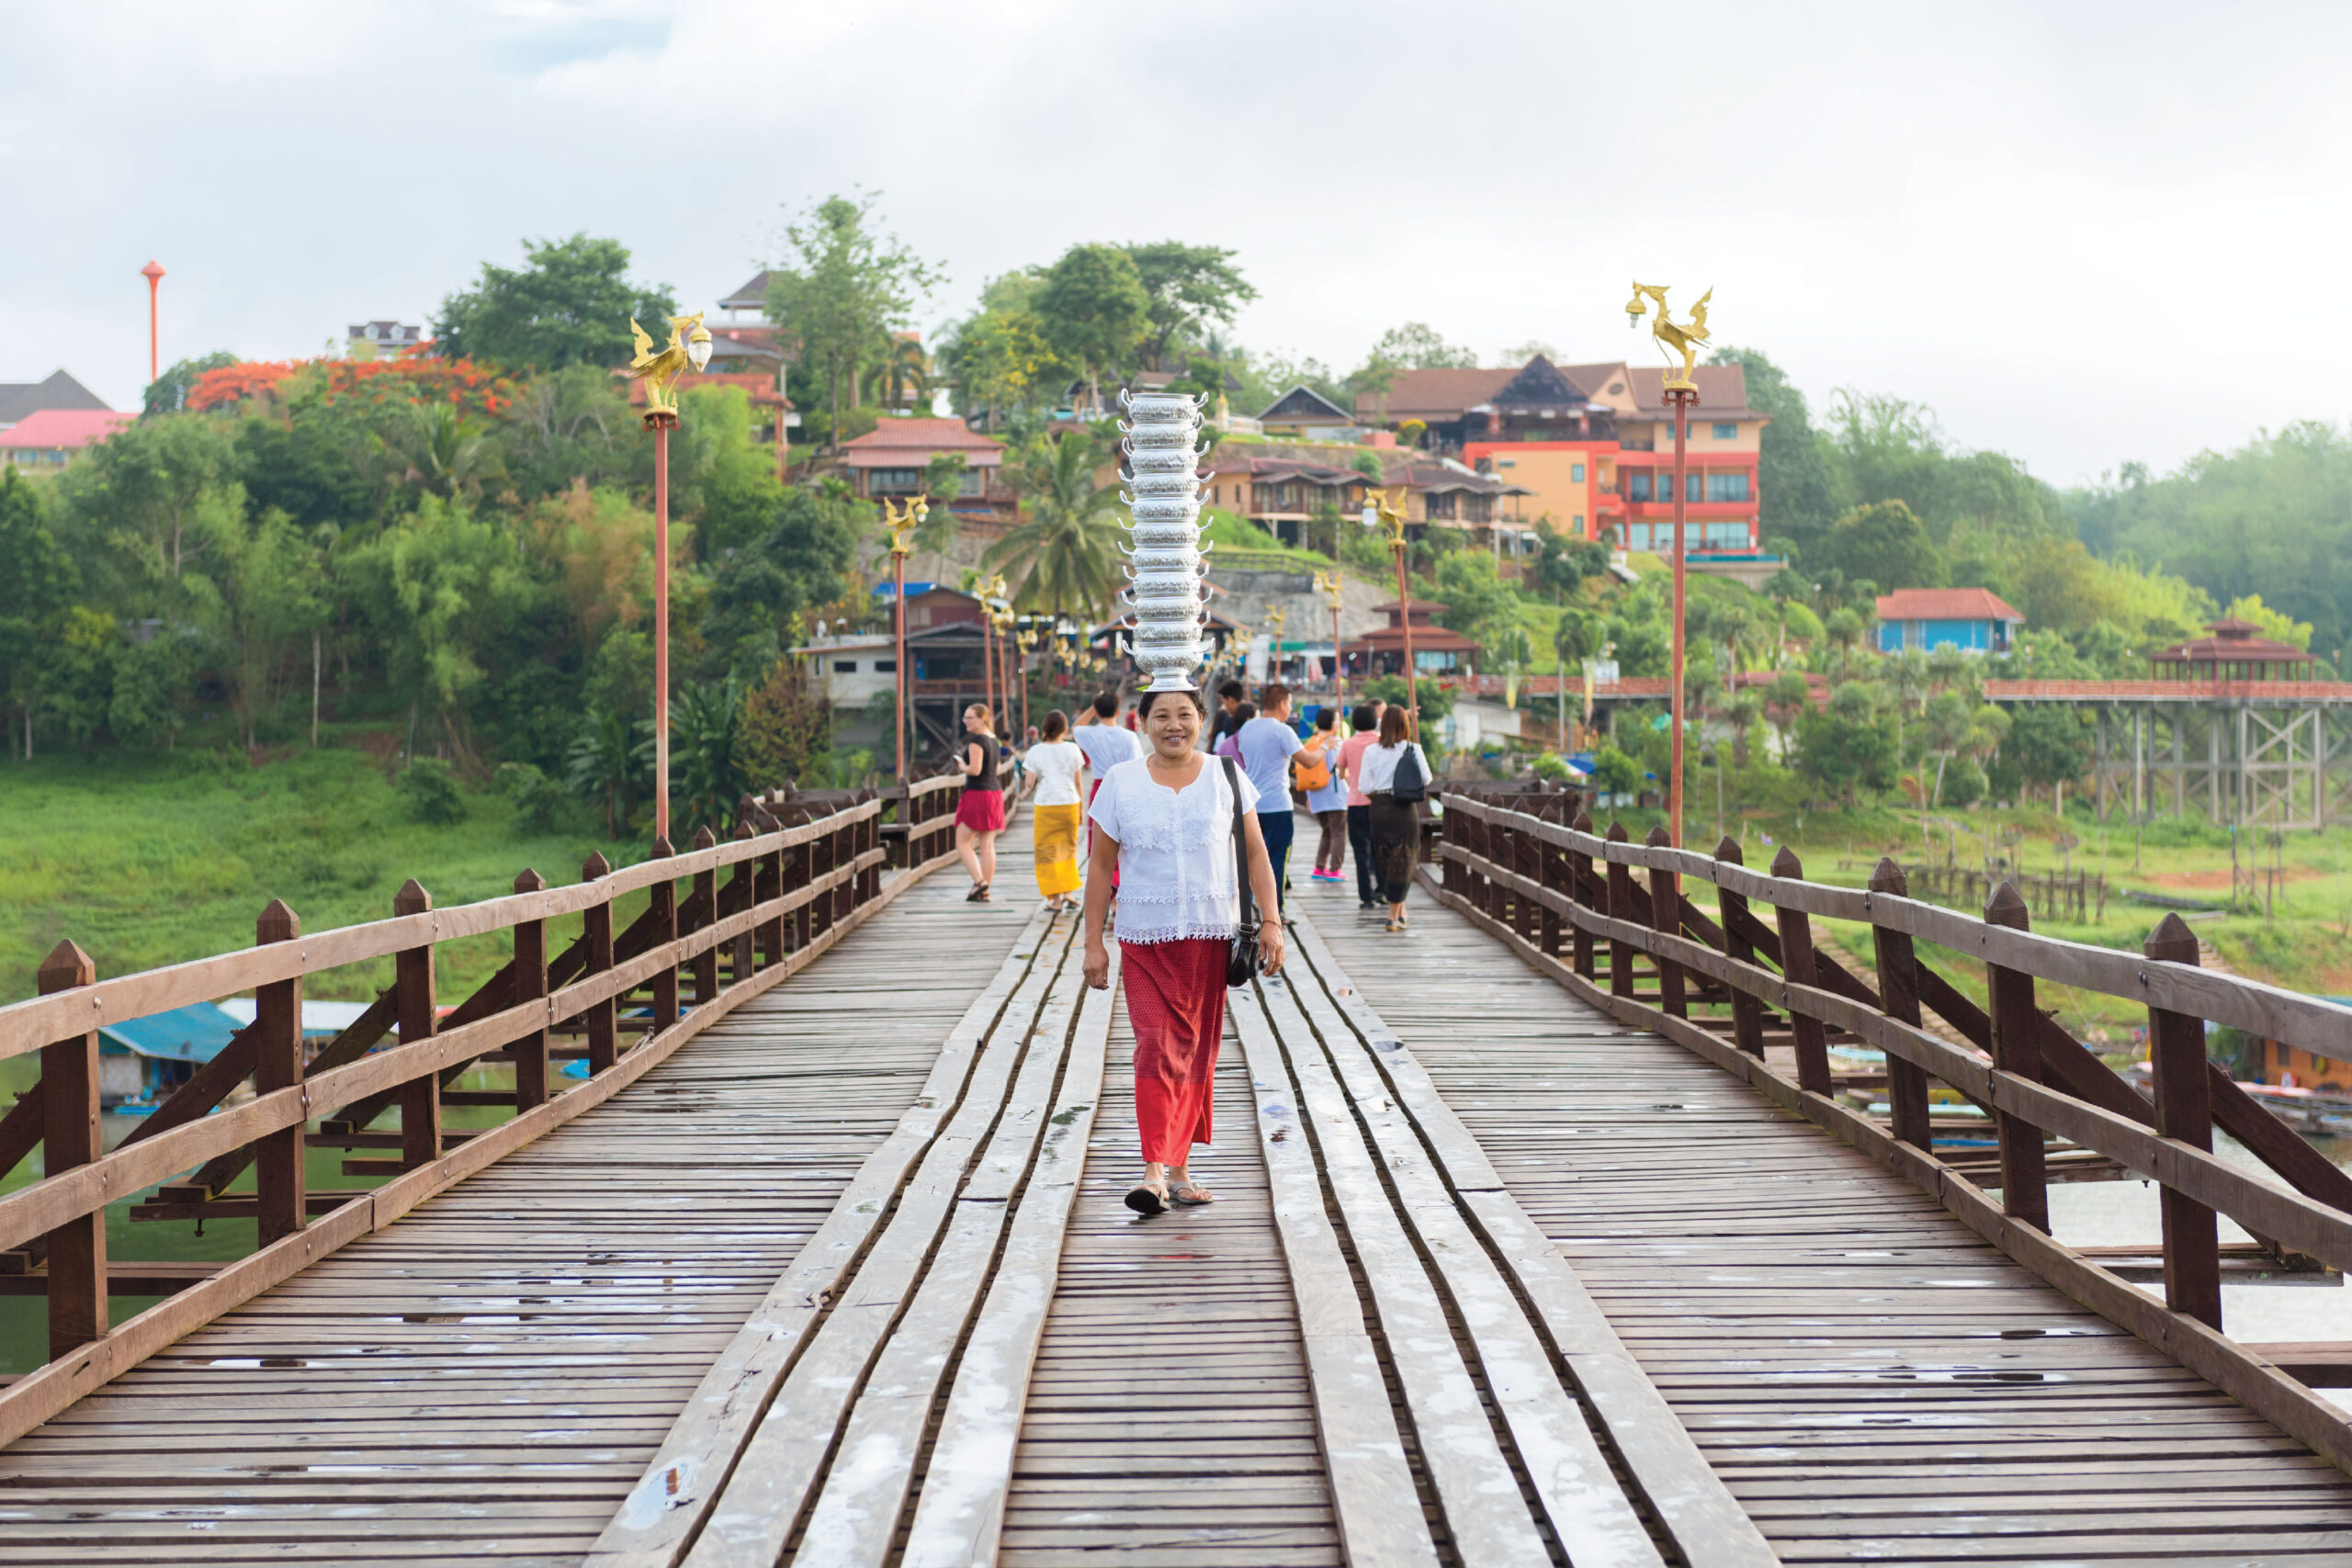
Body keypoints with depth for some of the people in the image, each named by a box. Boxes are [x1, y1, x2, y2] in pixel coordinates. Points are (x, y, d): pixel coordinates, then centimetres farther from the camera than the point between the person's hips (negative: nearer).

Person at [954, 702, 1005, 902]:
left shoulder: (976, 740, -14)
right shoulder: (993, 739, 14)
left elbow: (975, 769, -22)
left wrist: (962, 767, -3)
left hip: (977, 794, -8)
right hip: (994, 793, 8)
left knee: (962, 843, -1)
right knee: (987, 846, 7)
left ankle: (979, 881, -13)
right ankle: (985, 892, 8)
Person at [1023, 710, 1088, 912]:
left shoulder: (1036, 752, -2)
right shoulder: (1072, 750, 1)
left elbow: (1030, 783, -4)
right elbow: (1078, 783, 5)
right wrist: (1082, 807, 14)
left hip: (1045, 807, -2)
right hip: (1070, 804, 2)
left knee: (1048, 852, 5)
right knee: (1068, 849, 16)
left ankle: (1055, 899, 1)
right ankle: (1068, 892, 8)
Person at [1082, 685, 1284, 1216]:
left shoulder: (1226, 778, 6)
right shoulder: (1121, 784, 3)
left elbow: (1256, 855, 7)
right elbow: (1101, 865, 6)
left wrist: (1270, 921, -3)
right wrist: (1093, 942, 2)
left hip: (1212, 937, 2)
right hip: (1145, 939, -1)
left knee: (1197, 1052, 6)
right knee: (1157, 1048, -14)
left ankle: (1179, 1168, 17)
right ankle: (1156, 1172, -17)